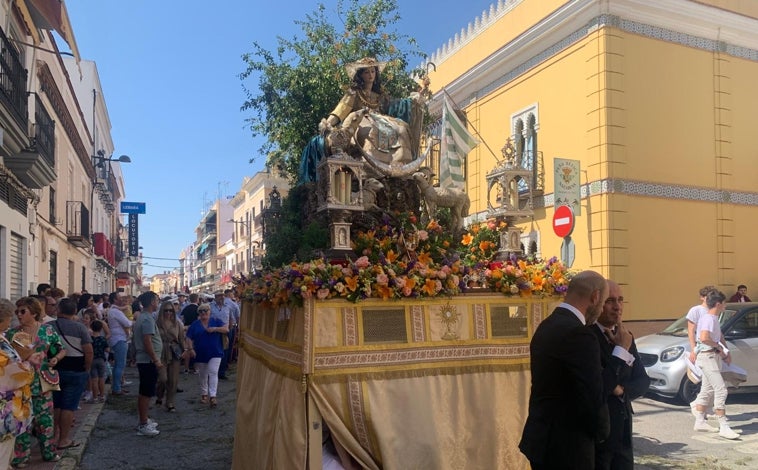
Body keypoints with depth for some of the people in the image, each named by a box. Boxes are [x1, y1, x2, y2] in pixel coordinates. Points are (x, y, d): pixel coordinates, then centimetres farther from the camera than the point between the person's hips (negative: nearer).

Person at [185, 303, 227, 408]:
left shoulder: (216, 321, 3)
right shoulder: (195, 324, 5)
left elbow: (226, 329, -6)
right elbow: (189, 338, 2)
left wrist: (215, 329, -18)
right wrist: (191, 349, -12)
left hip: (215, 353, -2)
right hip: (201, 354, 2)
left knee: (213, 373, -14)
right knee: (202, 375, 13)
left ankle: (212, 396, -17)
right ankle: (204, 394, 29)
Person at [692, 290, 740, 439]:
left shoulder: (714, 319, 16)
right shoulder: (708, 318, -16)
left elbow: (718, 337, 27)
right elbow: (704, 338, -31)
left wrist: (725, 351, 11)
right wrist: (718, 346, -16)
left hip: (714, 357, 11)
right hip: (708, 356, -11)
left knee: (707, 390, 14)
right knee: (721, 390, -13)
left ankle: (700, 421, 21)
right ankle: (724, 427, -13)